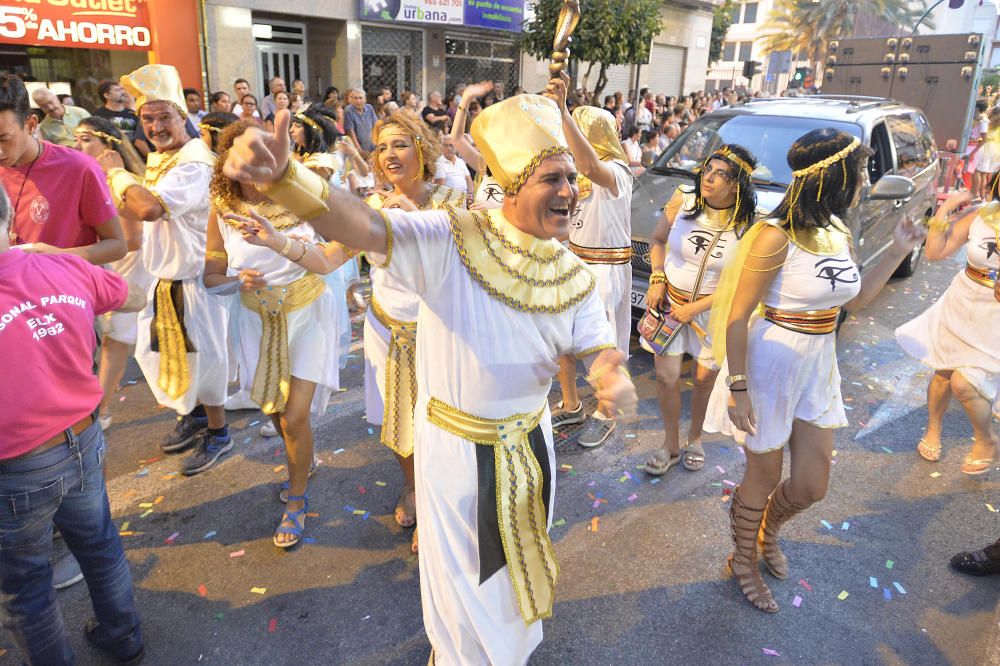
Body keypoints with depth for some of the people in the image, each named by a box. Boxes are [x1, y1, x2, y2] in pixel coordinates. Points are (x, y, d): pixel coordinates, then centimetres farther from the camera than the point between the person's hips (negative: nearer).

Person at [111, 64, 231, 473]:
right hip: (163, 277, 10)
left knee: (200, 358, 3)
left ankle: (217, 433, 22)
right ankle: (194, 414, 39)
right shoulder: (158, 159, 9)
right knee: (154, 351, 19)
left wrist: (118, 173, -20)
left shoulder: (195, 163, -22)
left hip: (194, 279, -9)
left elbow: (149, 207, -35)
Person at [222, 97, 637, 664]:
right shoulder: (452, 242, -23)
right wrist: (284, 177, -57)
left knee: (520, 569, 30)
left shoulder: (571, 275, -7)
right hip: (456, 450, -5)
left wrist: (615, 377, -31)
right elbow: (365, 228, -38)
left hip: (531, 445, 5)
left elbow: (598, 346, -5)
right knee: (463, 584, 19)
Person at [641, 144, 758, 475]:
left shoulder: (747, 226, -17)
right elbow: (657, 240, 4)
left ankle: (694, 438, 40)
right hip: (669, 300, 2)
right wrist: (657, 280, -8)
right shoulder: (682, 200, -11)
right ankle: (670, 444, 24)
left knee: (705, 379, 13)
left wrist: (693, 309, -16)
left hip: (713, 309, -1)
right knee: (666, 377, 2)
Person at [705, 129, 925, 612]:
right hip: (772, 363, -7)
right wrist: (738, 387, -18)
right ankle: (743, 560, 37)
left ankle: (768, 528, 46)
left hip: (819, 365, 7)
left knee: (812, 485, 14)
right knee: (764, 475, 11)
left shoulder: (839, 233, 4)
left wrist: (897, 251, 8)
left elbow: (853, 300, 17)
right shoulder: (777, 236, -20)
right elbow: (737, 318, -18)